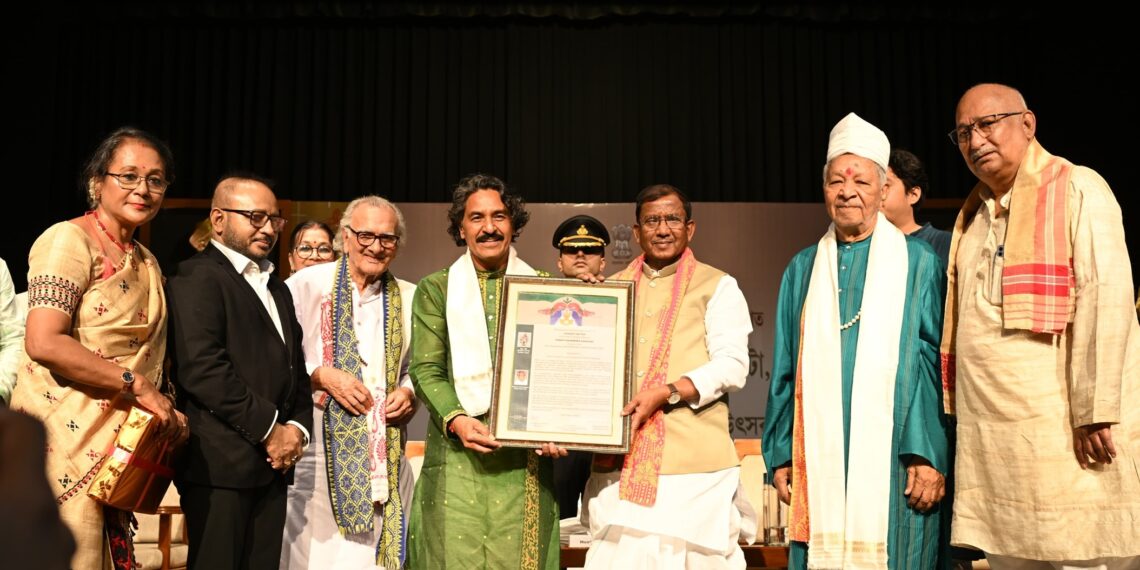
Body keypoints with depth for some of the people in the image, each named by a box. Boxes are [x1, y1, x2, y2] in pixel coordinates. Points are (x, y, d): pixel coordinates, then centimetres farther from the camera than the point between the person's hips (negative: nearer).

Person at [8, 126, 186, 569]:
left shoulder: (147, 263, 15)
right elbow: (43, 343, -19)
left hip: (124, 444, 7)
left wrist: (166, 411, 1)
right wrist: (137, 385, -18)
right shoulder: (69, 241, -8)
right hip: (66, 437, -7)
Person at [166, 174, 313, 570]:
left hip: (273, 461, 7)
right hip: (221, 462, -7)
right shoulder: (198, 277, -5)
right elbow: (201, 368, -17)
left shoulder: (278, 288, 22)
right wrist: (269, 429, -13)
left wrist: (298, 427, 2)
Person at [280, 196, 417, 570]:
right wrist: (321, 374, -12)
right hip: (319, 446, -3)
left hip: (385, 452, 3)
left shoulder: (410, 298, 7)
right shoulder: (307, 284, -2)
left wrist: (410, 392, -2)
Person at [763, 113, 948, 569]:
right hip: (819, 459, 3)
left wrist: (931, 455, -10)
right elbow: (785, 369, 12)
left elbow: (935, 363, -2)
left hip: (892, 460, -2)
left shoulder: (917, 262, 3)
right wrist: (780, 455, 8)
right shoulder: (803, 269, 12)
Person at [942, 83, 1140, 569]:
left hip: (1067, 433, -6)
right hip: (992, 440, 6)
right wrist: (957, 411, 12)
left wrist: (1095, 414, -19)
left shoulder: (1077, 190, -4)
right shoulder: (972, 213, 16)